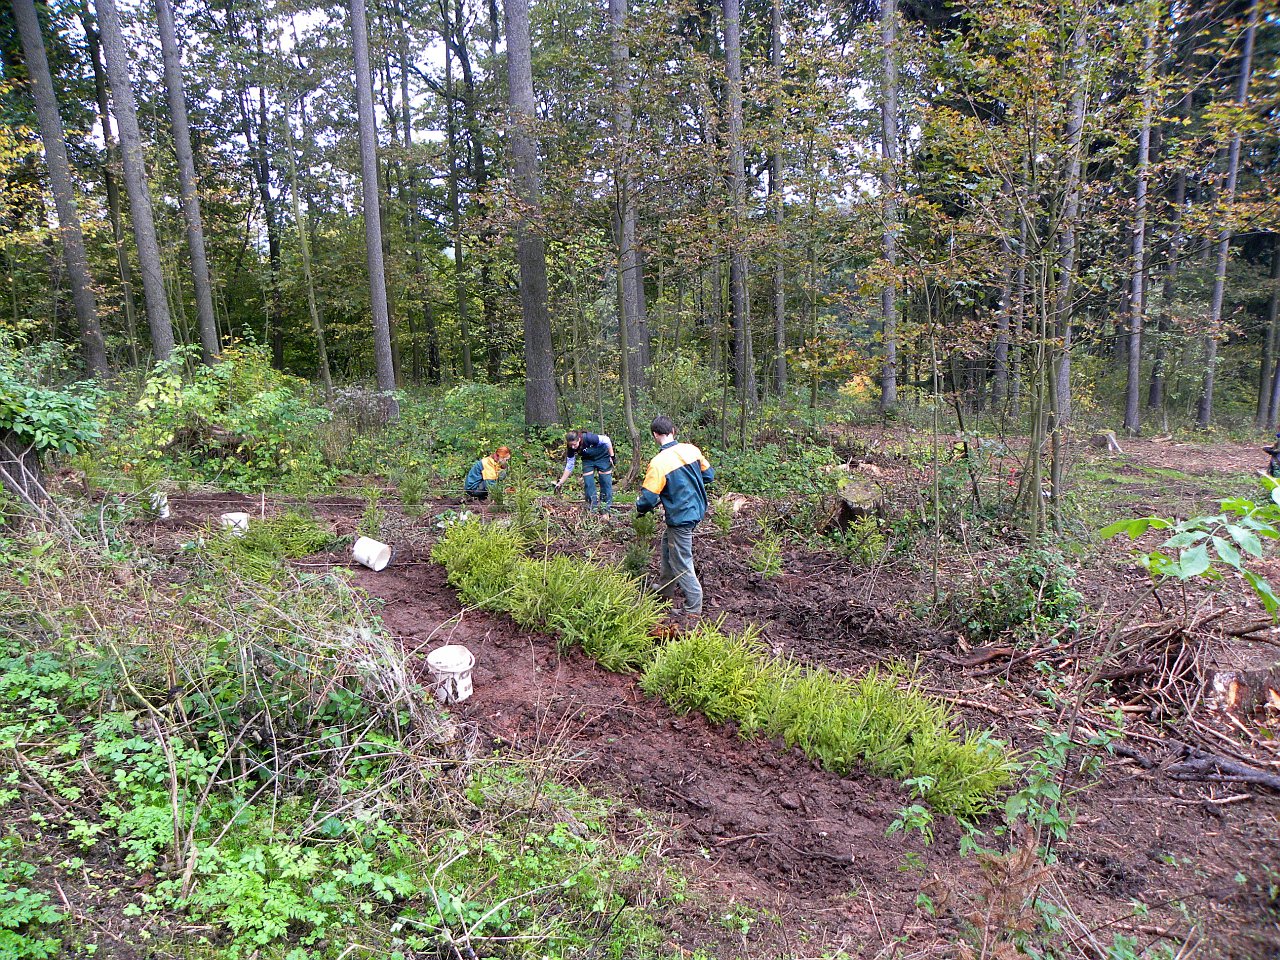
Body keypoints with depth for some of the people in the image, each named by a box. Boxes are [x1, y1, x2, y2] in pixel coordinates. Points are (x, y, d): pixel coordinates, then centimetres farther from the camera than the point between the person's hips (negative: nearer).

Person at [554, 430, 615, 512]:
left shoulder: (589, 438, -38)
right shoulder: (571, 449, -22)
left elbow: (607, 440, -24)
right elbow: (569, 467, -12)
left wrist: (612, 456, -20)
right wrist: (560, 483, -14)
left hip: (603, 456, -4)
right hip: (588, 459, 4)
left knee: (605, 480, -5)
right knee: (588, 480, -8)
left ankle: (608, 504, 4)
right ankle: (593, 504, 1)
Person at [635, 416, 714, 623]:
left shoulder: (659, 463, -22)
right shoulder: (691, 449, -3)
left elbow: (648, 498, -20)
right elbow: (709, 475, 8)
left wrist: (640, 510, 2)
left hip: (681, 518, -8)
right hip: (697, 510, 8)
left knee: (681, 564, 4)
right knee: (667, 543, 28)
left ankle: (693, 611, 13)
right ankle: (666, 589, 43)